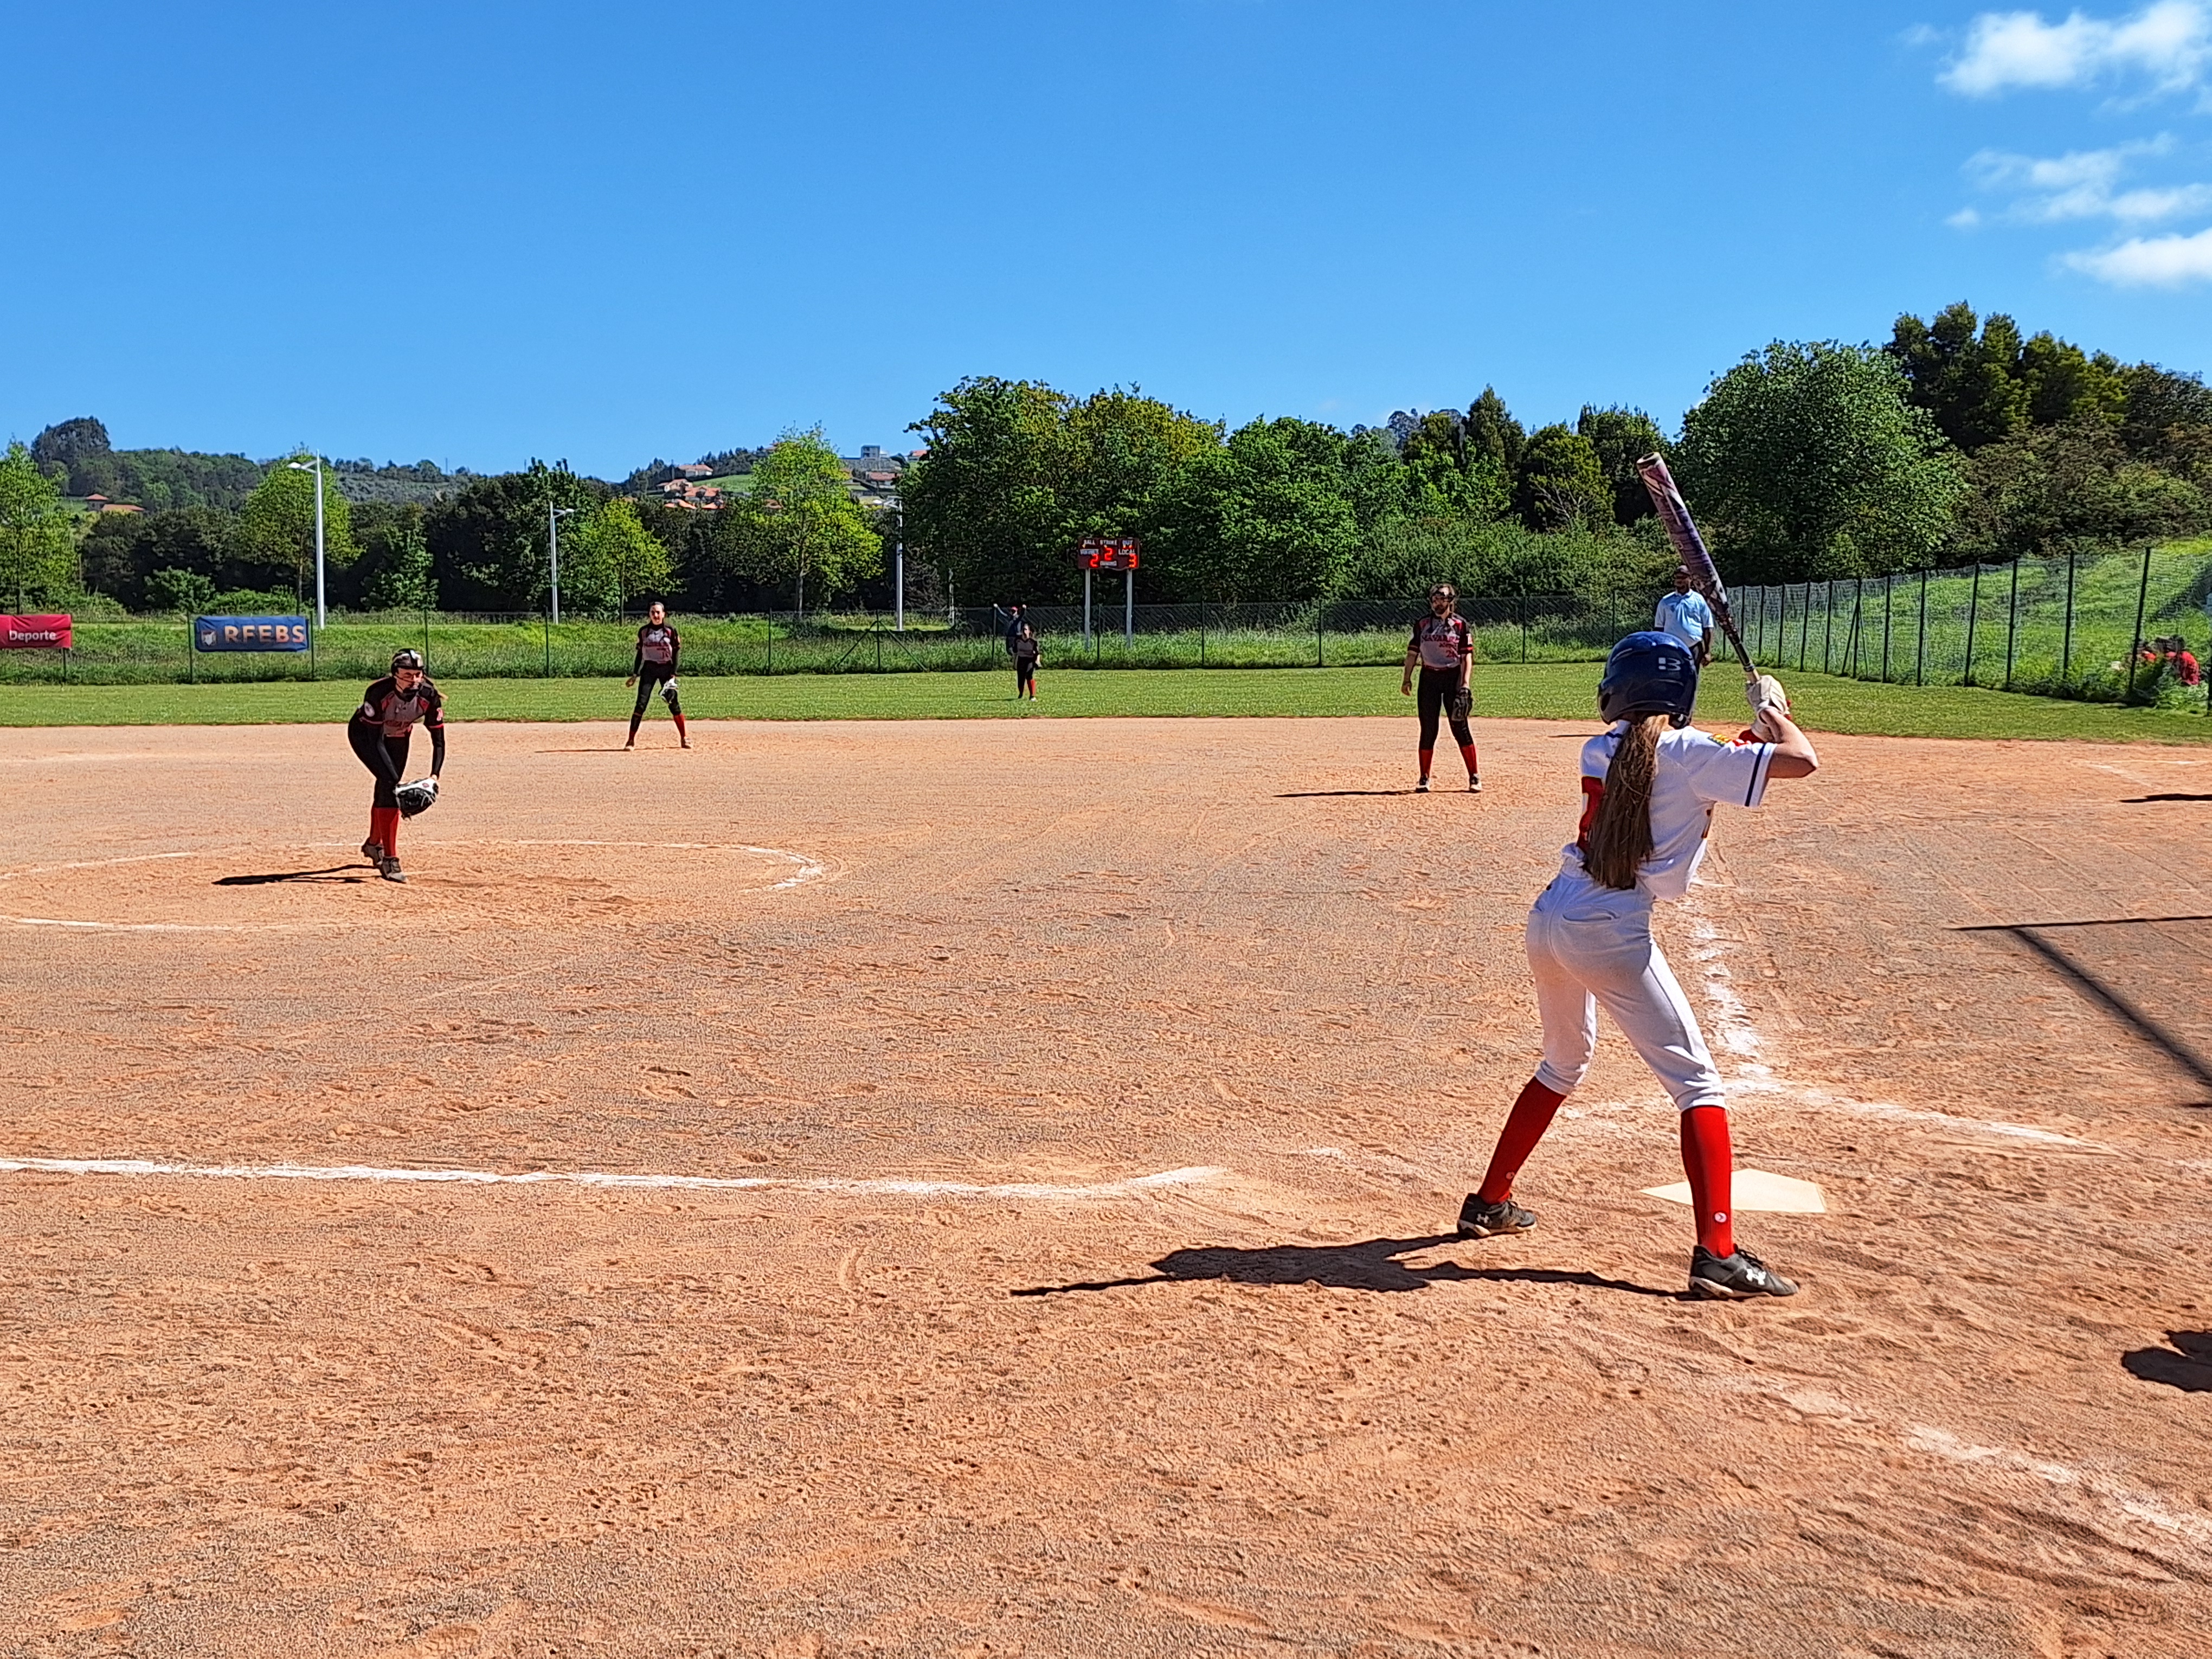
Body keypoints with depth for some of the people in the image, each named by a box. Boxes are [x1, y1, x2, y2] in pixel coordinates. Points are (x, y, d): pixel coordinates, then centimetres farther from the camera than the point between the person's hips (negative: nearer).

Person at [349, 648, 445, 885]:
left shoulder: (429, 696, -27)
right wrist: (392, 781, -42)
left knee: (388, 788, 10)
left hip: (399, 738, 5)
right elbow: (375, 741, -35)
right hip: (364, 734, -4)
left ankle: (374, 844, 41)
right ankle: (389, 859, -23)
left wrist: (434, 775, -33)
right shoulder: (378, 693, -37)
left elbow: (439, 740, -20)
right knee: (389, 784, -22)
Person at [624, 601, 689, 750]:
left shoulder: (670, 630, -1)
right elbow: (640, 654, 12)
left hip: (667, 669, -1)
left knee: (673, 703, -4)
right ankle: (631, 740, -6)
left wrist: (673, 674, -8)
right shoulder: (643, 631, 6)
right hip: (648, 669, 1)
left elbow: (676, 652, -1)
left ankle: (684, 738, 8)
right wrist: (635, 674, 7)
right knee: (641, 703, -7)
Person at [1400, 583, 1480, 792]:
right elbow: (1412, 652, 10)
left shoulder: (1461, 625, -1)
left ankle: (1475, 777, 1)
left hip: (1453, 677, -2)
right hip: (1429, 678, 2)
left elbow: (1467, 657, -3)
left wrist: (1465, 685, -12)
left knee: (1460, 728, -4)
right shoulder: (1422, 624, 6)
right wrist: (1407, 678, 2)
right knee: (1428, 729, 3)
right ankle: (1424, 778, 10)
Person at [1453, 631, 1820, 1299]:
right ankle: (1717, 1254, -11)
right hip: (1611, 936, -6)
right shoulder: (1690, 754, -6)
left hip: (1549, 921, 7)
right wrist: (1772, 711, 8)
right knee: (1696, 1081, -1)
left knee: (1564, 1064, 28)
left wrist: (1747, 740, 17)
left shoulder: (1599, 752, 11)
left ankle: (1489, 1202, 36)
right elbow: (1802, 761, -11)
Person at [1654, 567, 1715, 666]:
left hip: (1694, 649, 0)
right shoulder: (1666, 601, 7)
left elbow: (1708, 628, 5)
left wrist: (1708, 652, -1)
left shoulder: (1699, 600, 4)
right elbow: (1659, 627, 10)